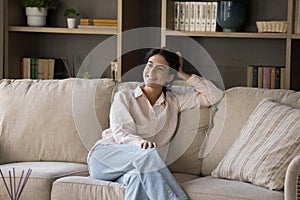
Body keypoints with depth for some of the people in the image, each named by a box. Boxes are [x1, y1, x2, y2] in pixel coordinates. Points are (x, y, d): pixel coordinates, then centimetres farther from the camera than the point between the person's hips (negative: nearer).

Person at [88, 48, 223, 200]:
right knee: (149, 153, -35)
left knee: (137, 178, -39)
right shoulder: (123, 97, 11)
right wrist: (139, 142, -29)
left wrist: (183, 74, 17)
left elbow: (214, 95, 17)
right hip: (104, 156, -2)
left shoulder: (174, 102, 21)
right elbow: (120, 133, -6)